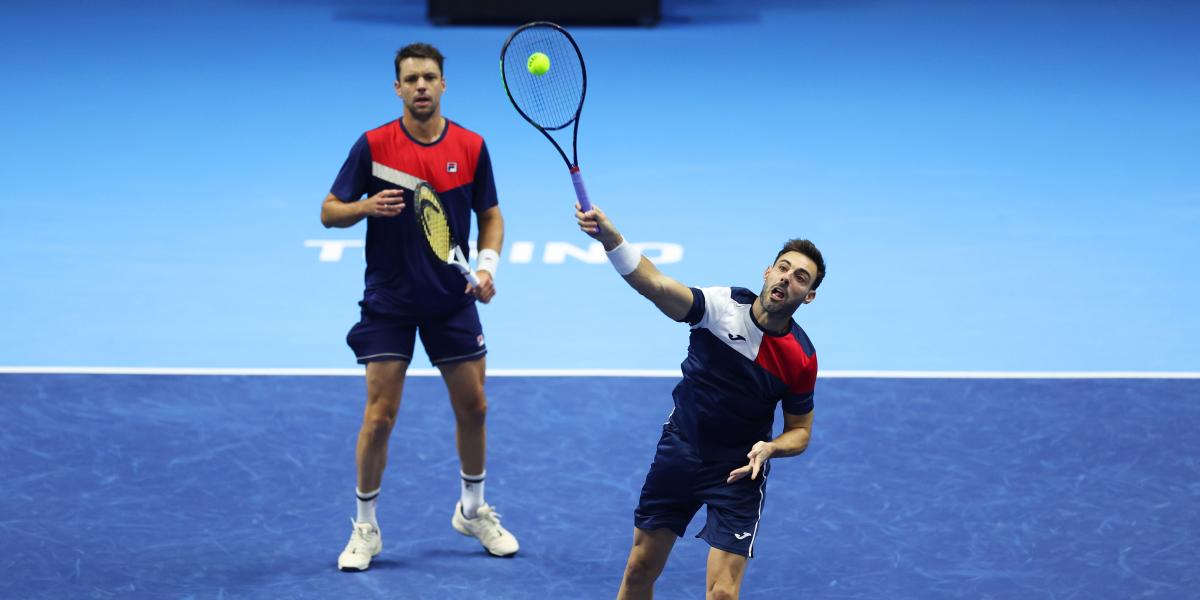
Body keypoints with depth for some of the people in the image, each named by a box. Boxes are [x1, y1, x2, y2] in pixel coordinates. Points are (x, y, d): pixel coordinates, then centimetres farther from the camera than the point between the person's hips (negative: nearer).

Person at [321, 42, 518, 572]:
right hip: (388, 302, -2)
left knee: (473, 406, 8)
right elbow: (329, 213, -4)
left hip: (452, 300, 3)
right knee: (379, 415, -6)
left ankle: (473, 511, 29)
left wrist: (488, 265, -8)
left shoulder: (471, 147, -2)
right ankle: (366, 528, 9)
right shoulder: (373, 145, -8)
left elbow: (490, 215, 8)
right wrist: (367, 206, -24)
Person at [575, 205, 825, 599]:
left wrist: (769, 448, -22)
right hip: (679, 451, 1)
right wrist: (610, 238, -52)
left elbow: (800, 431, 2)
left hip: (739, 473, -1)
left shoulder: (802, 358, -13)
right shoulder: (722, 306, -17)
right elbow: (654, 284, -34)